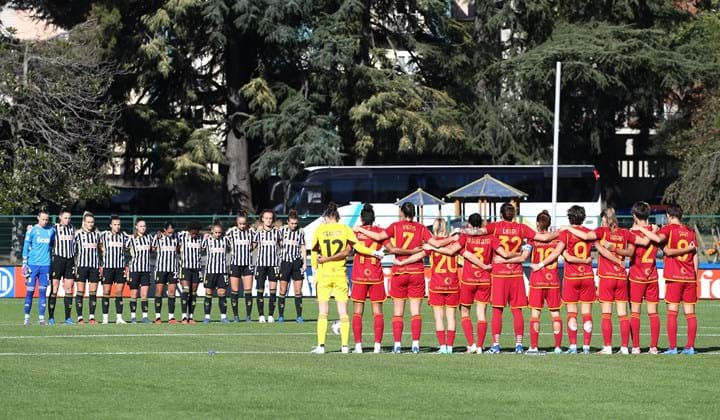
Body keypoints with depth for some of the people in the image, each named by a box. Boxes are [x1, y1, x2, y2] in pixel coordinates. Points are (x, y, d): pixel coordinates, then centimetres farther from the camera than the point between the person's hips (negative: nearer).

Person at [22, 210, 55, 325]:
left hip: (46, 265, 2)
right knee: (30, 291, -1)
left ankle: (41, 317, 3)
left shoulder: (51, 230, 8)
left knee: (43, 291, 1)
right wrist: (24, 263, -4)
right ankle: (27, 317, 5)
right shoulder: (32, 230, 0)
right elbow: (26, 246, 1)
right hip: (33, 264, -2)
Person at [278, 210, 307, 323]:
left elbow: (303, 248, 11)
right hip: (285, 262, -1)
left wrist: (305, 262, 4)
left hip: (297, 263, 1)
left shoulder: (300, 232, 6)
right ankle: (280, 315, 4)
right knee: (283, 291, -1)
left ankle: (299, 316, 3)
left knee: (298, 291, -1)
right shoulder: (282, 231, 2)